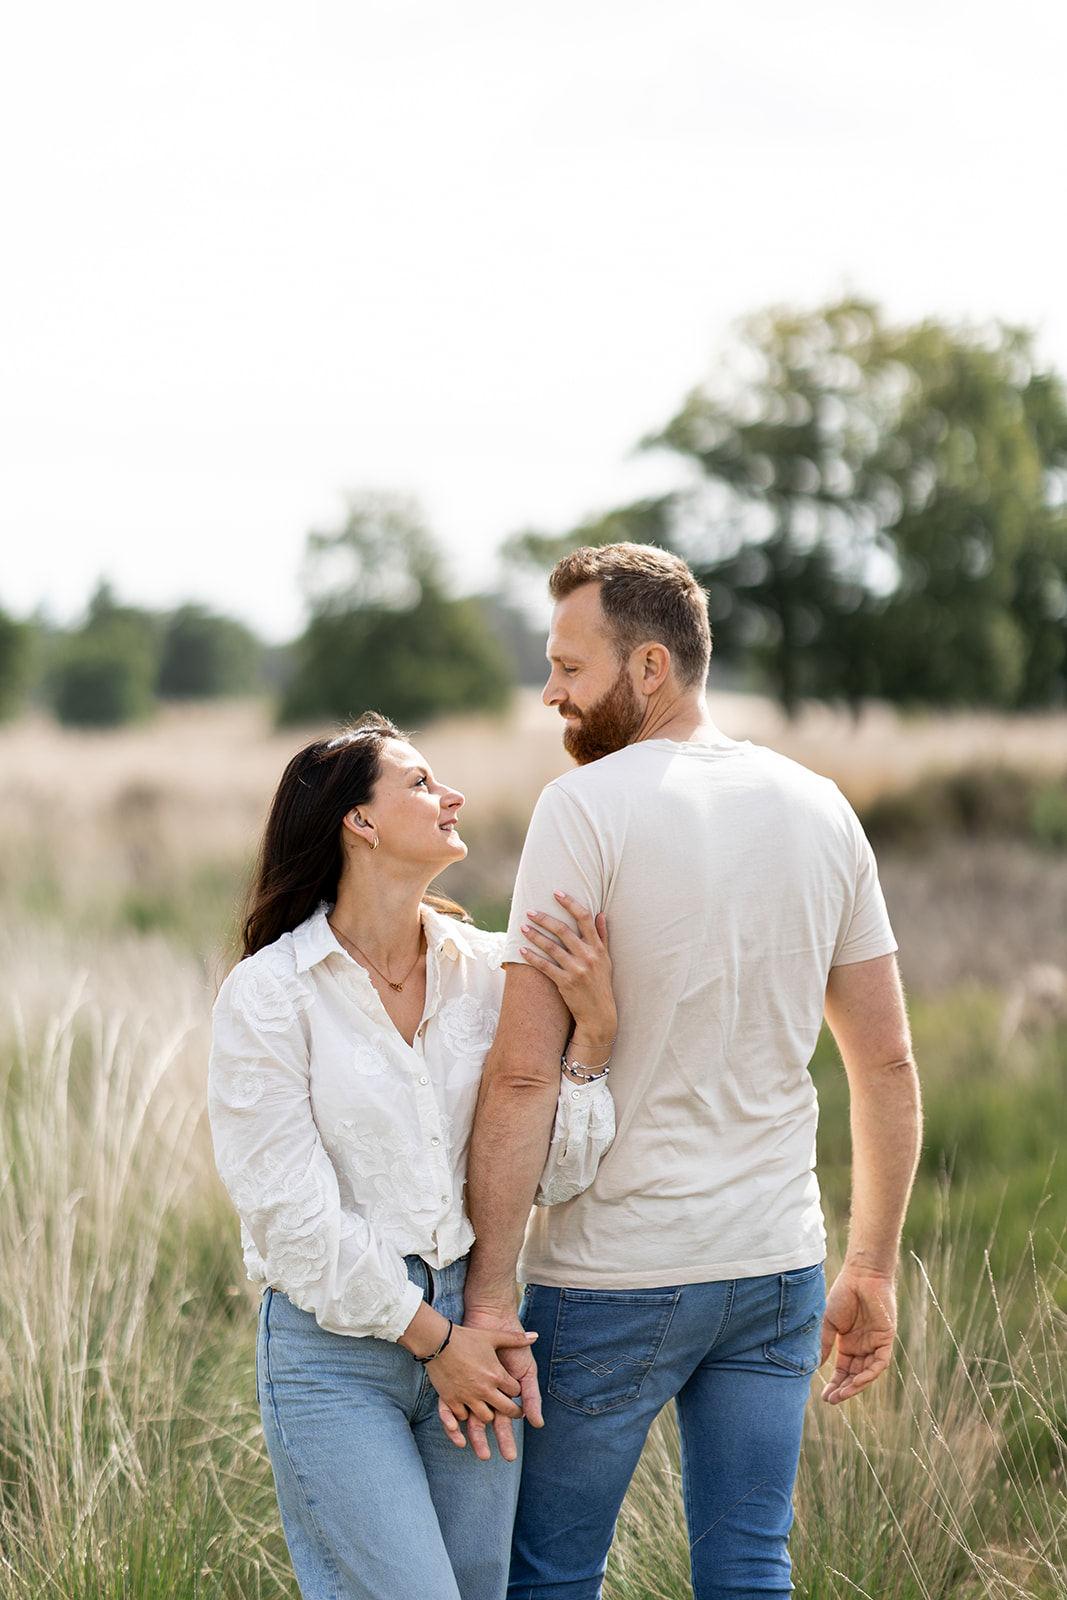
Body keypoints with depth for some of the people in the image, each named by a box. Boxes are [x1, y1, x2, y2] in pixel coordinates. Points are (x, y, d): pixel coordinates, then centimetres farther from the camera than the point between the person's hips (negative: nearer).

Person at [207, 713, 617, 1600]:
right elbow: (293, 1213, -11)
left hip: (472, 1331, 5)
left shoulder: (485, 969, 4)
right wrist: (431, 1335, -8)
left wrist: (591, 1028, -10)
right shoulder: (267, 994, -9)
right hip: (333, 1344, -5)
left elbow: (550, 1175, 1)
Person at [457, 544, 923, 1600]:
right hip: (778, 1271, 5)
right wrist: (872, 1269, 16)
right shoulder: (820, 810, 5)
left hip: (613, 1276, -5)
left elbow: (525, 1074, -17)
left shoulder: (586, 808, -12)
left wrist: (490, 1290, -13)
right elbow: (888, 1062, 8)